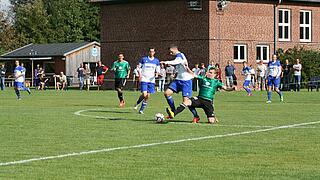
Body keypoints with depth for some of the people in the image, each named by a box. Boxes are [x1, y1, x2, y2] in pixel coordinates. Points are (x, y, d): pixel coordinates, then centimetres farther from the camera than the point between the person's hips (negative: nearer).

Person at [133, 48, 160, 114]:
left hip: (151, 80, 3)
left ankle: (141, 109, 11)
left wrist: (157, 74, -7)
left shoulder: (156, 61, 9)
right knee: (144, 95, -16)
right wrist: (140, 74, -8)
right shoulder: (144, 59, 3)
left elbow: (158, 70, 15)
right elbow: (139, 67, 8)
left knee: (147, 96, -1)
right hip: (144, 80, -3)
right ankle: (137, 103, 12)